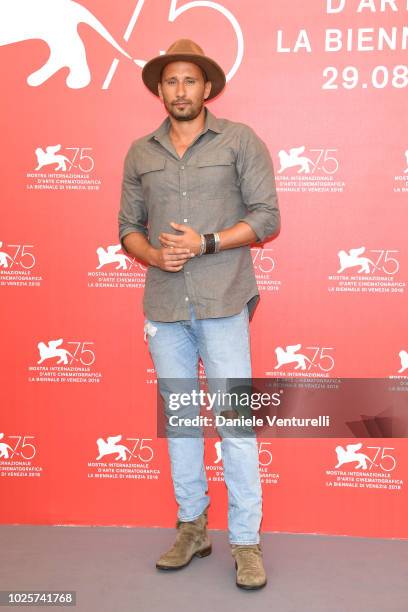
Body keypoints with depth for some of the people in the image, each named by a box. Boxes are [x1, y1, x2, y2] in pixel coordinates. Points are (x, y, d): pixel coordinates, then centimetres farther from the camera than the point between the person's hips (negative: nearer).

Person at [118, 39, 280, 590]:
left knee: (235, 421, -2)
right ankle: (192, 527, 27)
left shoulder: (240, 141, 1)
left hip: (223, 303, -3)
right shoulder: (140, 153, 11)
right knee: (179, 417, 12)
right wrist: (153, 254, -9)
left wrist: (205, 243, -15)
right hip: (164, 306, 4)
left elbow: (267, 217, -4)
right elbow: (128, 226, 12)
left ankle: (245, 541, 12)